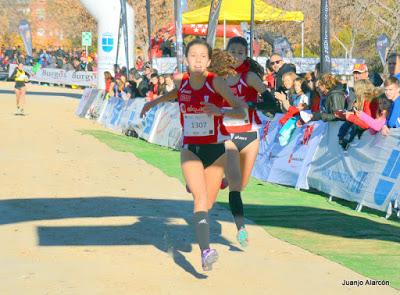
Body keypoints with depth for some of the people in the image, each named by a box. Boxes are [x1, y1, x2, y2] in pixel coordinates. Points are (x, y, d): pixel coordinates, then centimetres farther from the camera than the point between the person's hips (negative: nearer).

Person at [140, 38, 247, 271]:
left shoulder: (216, 82, -11)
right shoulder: (181, 80, 0)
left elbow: (242, 111, -14)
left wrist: (219, 111, -30)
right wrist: (155, 102, 34)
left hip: (216, 149, -1)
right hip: (190, 149, 1)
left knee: (208, 203, 10)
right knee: (200, 197, -21)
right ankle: (206, 252, -34)